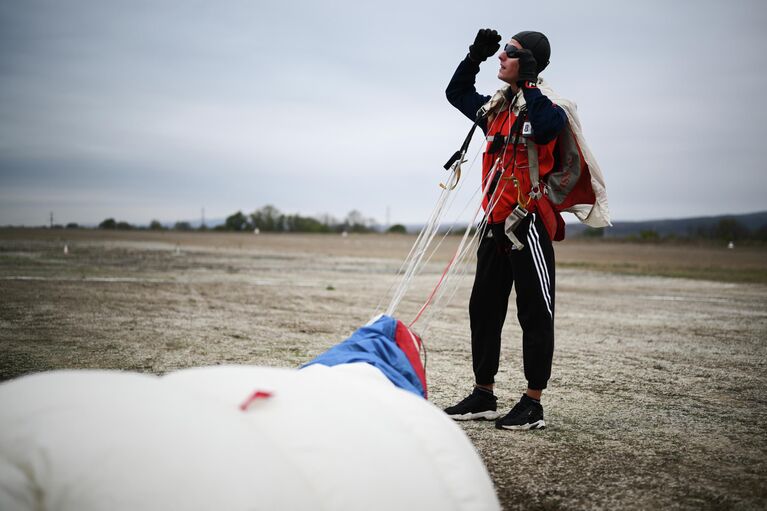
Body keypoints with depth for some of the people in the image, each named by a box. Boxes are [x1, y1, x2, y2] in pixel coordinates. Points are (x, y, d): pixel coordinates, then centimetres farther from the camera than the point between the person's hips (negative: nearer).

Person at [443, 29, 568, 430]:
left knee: (534, 313, -1)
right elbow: (458, 94, 30)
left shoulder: (541, 103, -9)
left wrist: (528, 81, -24)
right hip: (496, 223, 9)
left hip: (529, 223, -8)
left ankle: (533, 404, 6)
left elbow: (550, 124, -32)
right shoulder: (497, 106, 14)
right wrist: (474, 57, 15)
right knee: (484, 308, 12)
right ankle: (483, 396, 22)